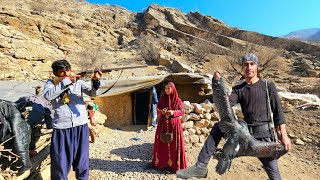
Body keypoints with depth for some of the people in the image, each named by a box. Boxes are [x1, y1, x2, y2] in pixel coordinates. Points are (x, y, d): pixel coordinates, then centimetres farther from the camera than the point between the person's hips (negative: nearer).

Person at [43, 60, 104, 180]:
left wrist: (95, 81, -25)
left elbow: (92, 93, -5)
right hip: (61, 129, -1)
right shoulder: (51, 83, 7)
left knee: (82, 163, 13)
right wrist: (67, 81, -18)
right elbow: (47, 96, -14)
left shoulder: (78, 81, 8)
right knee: (60, 164, 9)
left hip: (81, 127, 1)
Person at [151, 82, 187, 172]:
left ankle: (174, 163, 15)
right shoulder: (162, 98, 2)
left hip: (174, 124, -2)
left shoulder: (177, 99, -4)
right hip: (163, 124, 2)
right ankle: (161, 162, 24)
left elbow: (182, 111, -1)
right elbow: (157, 108, 8)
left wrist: (173, 112, -18)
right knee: (162, 143, 7)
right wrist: (161, 111, -14)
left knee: (174, 143, 1)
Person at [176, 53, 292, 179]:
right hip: (245, 131, 3)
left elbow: (278, 111, -1)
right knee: (218, 128, -11)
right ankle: (201, 167, -9)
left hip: (264, 134, -2)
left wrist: (284, 135, -8)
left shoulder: (268, 85, 1)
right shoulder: (238, 89, 7)